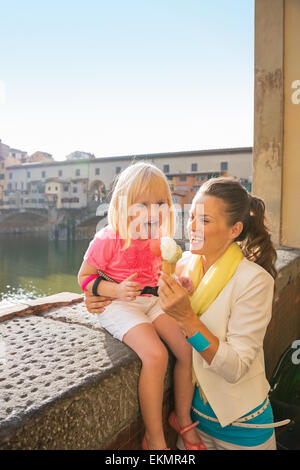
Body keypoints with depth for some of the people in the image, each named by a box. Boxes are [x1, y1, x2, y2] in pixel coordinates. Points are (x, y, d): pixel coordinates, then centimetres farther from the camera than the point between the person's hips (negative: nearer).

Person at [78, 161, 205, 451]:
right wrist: (116, 290, -23)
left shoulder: (159, 239, 5)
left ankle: (184, 418, 19)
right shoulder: (108, 239, -14)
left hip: (152, 300, 7)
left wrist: (176, 284, 1)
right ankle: (154, 438, -6)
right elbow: (84, 277, -7)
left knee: (189, 349, -7)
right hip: (119, 305, -6)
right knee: (156, 355, -27)